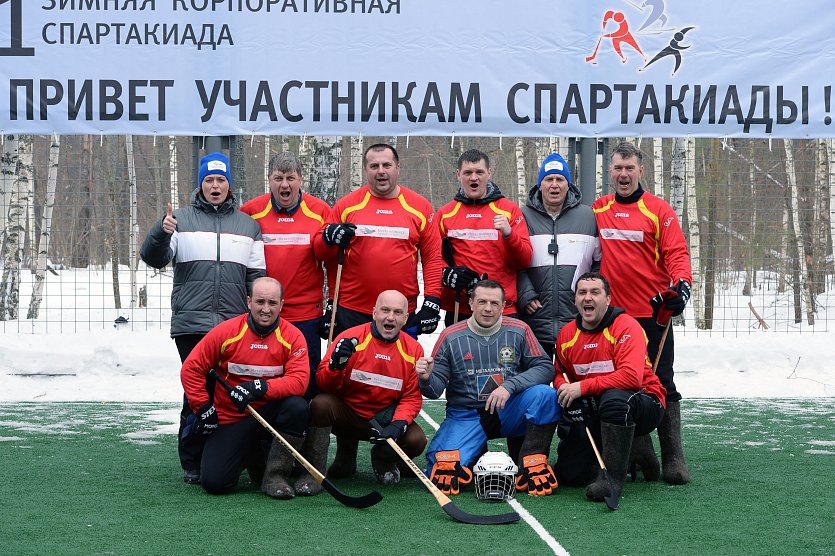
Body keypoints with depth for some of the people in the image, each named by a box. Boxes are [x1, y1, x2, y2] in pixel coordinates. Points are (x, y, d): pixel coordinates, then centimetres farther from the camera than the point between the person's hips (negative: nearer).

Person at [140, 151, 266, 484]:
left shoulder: (247, 225, 14)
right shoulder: (182, 219, 8)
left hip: (235, 324, 2)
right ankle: (192, 463, 5)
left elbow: (257, 275, 13)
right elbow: (153, 258, -3)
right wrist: (161, 232, -23)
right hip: (191, 323, -2)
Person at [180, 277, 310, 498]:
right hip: (230, 419, 0)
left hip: (270, 411, 0)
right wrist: (203, 408, -7)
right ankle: (252, 457, 19)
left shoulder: (292, 336, -7)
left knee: (297, 406, -33)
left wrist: (261, 387, -32)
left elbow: (299, 380, -19)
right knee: (214, 482, -17)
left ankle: (275, 475, -16)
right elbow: (191, 369, -2)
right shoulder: (226, 332, -8)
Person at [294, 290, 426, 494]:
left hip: (384, 421, 2)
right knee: (321, 404, -31)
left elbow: (412, 397, -1)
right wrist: (336, 365, -34)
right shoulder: (351, 338, -10)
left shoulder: (413, 350, -1)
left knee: (416, 440, -23)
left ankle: (383, 459, 13)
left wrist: (398, 424, -20)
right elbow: (323, 384, -12)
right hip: (346, 414, -2)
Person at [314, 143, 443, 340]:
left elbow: (433, 256, 5)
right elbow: (329, 255, 9)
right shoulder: (346, 205, 4)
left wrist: (432, 302, -3)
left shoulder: (420, 207, 5)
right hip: (351, 314, 0)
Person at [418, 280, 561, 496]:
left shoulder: (519, 331, 1)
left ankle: (532, 462, -17)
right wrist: (426, 379, -27)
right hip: (465, 415, -1)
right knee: (441, 462, -25)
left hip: (508, 412, 1)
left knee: (545, 394, -28)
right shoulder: (451, 337, -1)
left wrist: (509, 386, -21)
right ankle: (478, 453, 7)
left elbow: (545, 367, -7)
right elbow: (435, 389, -1)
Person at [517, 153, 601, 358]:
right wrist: (525, 295, -8)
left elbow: (600, 261, 12)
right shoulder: (524, 216, 5)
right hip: (534, 321, 0)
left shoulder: (589, 217, 9)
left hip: (578, 320, 1)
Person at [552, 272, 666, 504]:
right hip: (593, 411, 6)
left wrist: (583, 387, -27)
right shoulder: (567, 333, 2)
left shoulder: (626, 326, -17)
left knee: (614, 398, -41)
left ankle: (612, 477, -30)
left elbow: (631, 377, -30)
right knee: (569, 474, -7)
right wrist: (563, 387, -11)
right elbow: (561, 374, 15)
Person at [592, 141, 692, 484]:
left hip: (652, 311, -3)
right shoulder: (597, 210, 9)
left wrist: (681, 283, -23)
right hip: (613, 312, 3)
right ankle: (640, 453, 12)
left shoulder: (659, 210, -1)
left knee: (661, 385, -3)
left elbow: (676, 253, -6)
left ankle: (673, 457, 1)